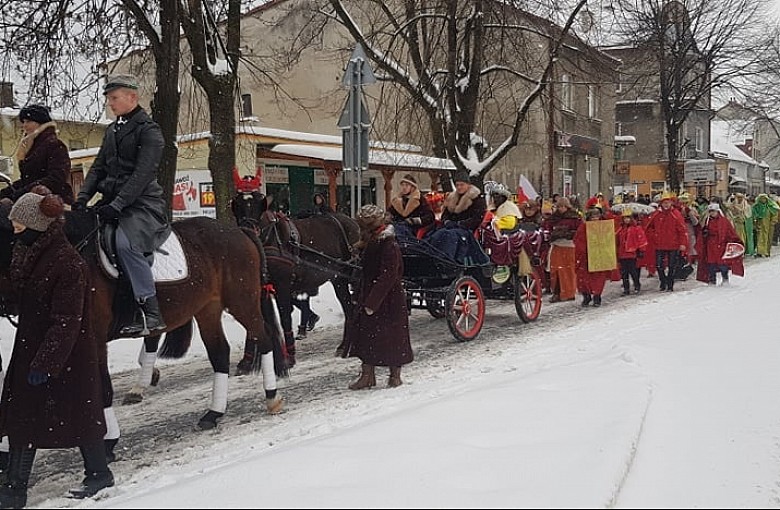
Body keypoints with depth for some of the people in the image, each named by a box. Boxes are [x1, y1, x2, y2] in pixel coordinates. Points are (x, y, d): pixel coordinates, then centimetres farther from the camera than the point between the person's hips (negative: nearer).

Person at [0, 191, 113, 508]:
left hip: (68, 356, -9)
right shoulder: (25, 253, 6)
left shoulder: (68, 264, -23)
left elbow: (67, 322, -24)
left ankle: (99, 474, 27)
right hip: (30, 349, 9)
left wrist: (45, 362, -25)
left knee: (78, 415, 7)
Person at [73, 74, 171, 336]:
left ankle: (150, 314, -29)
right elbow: (99, 167, 18)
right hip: (111, 200, 9)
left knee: (125, 243, -31)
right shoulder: (112, 130, 19)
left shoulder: (148, 131, -6)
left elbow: (142, 174, -16)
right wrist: (83, 197, 2)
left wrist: (117, 205, -22)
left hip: (142, 203, -9)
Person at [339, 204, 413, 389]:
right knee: (365, 335, 9)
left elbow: (387, 278, -24)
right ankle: (367, 375, 17)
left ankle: (395, 375, 19)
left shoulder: (389, 246, -19)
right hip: (369, 299, 9)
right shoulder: (370, 244, 8)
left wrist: (372, 303, -24)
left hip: (389, 301, -9)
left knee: (392, 337, 4)